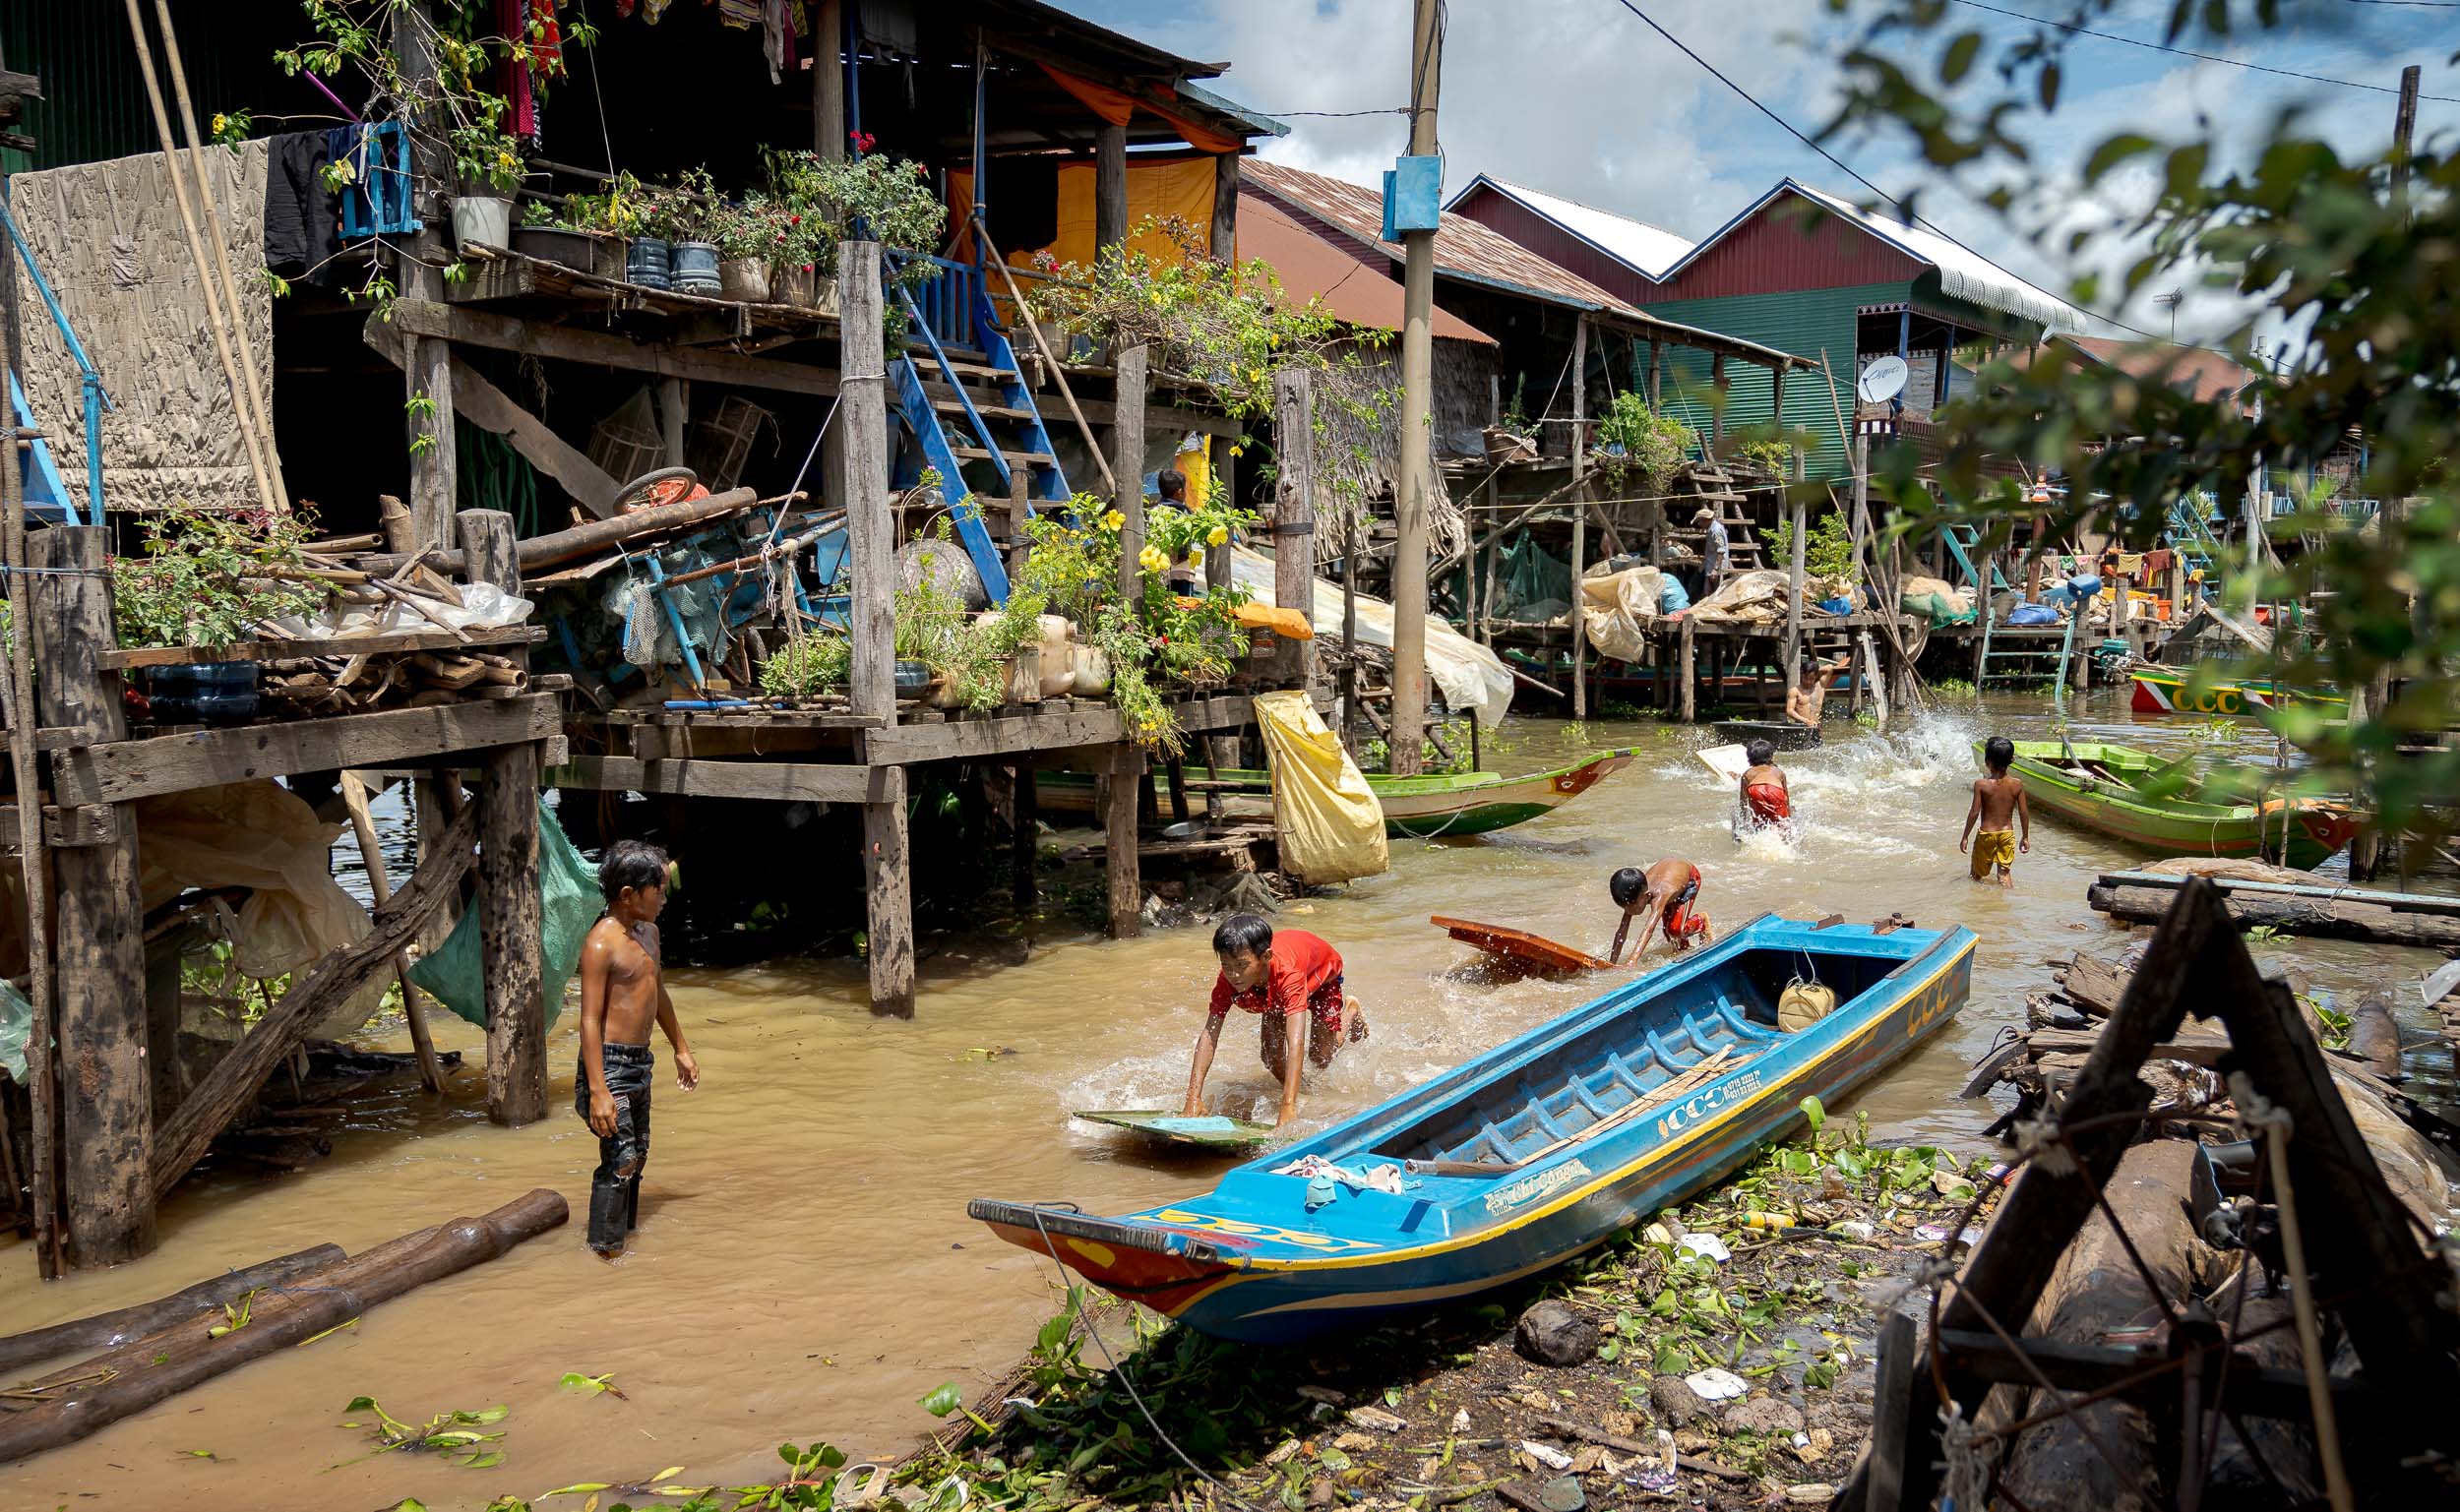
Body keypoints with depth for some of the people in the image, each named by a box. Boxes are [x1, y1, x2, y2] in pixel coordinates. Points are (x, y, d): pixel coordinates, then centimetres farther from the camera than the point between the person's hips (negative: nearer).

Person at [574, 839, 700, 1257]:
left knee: (637, 1154, 17)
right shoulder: (601, 944, -18)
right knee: (620, 1158, -8)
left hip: (639, 1062, 9)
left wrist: (681, 1048, 29)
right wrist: (598, 1092, -24)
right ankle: (606, 1250, 2)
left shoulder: (649, 931, 9)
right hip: (609, 1064, -9)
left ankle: (627, 1229, 30)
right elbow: (590, 1020, -20)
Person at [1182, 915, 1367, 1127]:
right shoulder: (1227, 981, -37)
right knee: (1271, 1056, -9)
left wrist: (1289, 1106, -65)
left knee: (1320, 1058, -3)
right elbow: (1209, 1035, -38)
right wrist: (1193, 1098, -48)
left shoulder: (1288, 974, -50)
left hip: (1321, 975, -3)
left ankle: (1350, 1011, 26)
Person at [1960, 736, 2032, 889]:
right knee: (2005, 872, 12)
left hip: (1986, 834, -3)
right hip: (2007, 833, 3)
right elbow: (2024, 813, -2)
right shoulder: (2017, 784, -7)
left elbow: (1974, 812, -14)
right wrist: (2025, 837, 10)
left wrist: (1965, 836, -3)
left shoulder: (1981, 784, -16)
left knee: (1978, 874, 14)